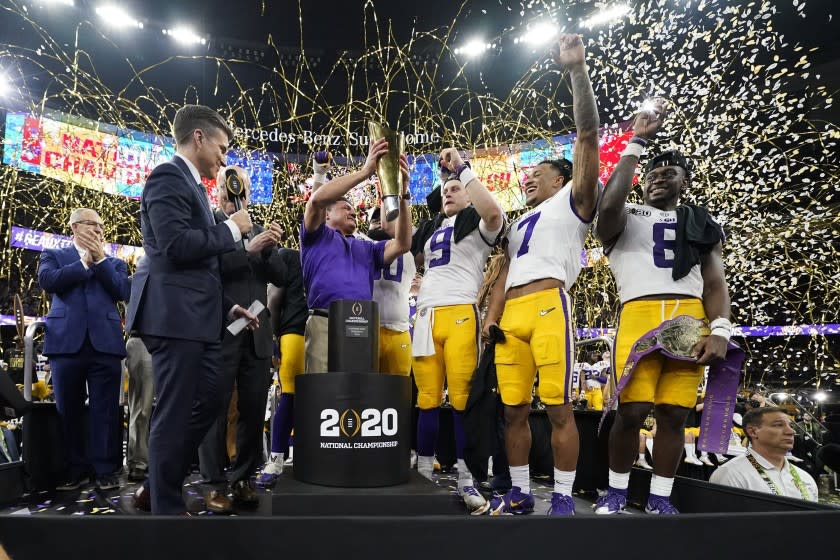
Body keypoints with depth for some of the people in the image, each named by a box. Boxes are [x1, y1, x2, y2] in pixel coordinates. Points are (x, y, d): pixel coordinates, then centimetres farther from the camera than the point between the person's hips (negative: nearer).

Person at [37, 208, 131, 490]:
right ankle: (76, 469, 17)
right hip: (67, 341, 0)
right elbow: (47, 280, -6)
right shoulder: (54, 255, 15)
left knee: (106, 409, -1)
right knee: (68, 410, 6)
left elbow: (124, 292, -1)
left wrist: (100, 259, -4)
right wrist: (85, 262, -3)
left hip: (105, 342, 0)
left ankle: (106, 469, 5)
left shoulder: (115, 263, 17)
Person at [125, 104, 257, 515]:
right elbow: (176, 246, -21)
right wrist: (231, 229, -8)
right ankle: (167, 508, 12)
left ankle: (156, 488, 28)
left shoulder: (190, 185, 22)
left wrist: (227, 307, 17)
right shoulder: (169, 177, -8)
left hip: (196, 318, 10)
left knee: (208, 403, 15)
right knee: (175, 414, -2)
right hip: (175, 317, -10)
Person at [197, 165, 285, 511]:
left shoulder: (258, 231, 17)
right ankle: (215, 483, 12)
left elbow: (279, 276, 8)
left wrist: (269, 249, -10)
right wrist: (248, 249, -25)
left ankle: (243, 478, 18)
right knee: (215, 409, 2)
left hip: (257, 334, 5)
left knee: (253, 410, 7)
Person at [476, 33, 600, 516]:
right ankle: (520, 493, 16)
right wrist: (492, 317, 12)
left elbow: (588, 135, -1)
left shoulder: (572, 202, 11)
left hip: (549, 307, -7)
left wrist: (577, 70, -8)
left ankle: (564, 498, 4)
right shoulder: (518, 224, 31)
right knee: (514, 408, 6)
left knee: (558, 407, -6)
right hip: (512, 316, 7)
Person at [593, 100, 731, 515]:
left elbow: (714, 281, 14)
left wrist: (720, 329, -4)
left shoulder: (699, 222, 24)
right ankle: (617, 491, 9)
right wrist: (637, 143, -2)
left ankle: (659, 498, 15)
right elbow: (608, 205, -10)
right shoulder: (625, 217, 16)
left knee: (674, 413, 2)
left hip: (691, 320, 3)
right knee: (632, 410, -10)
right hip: (638, 316, -2)